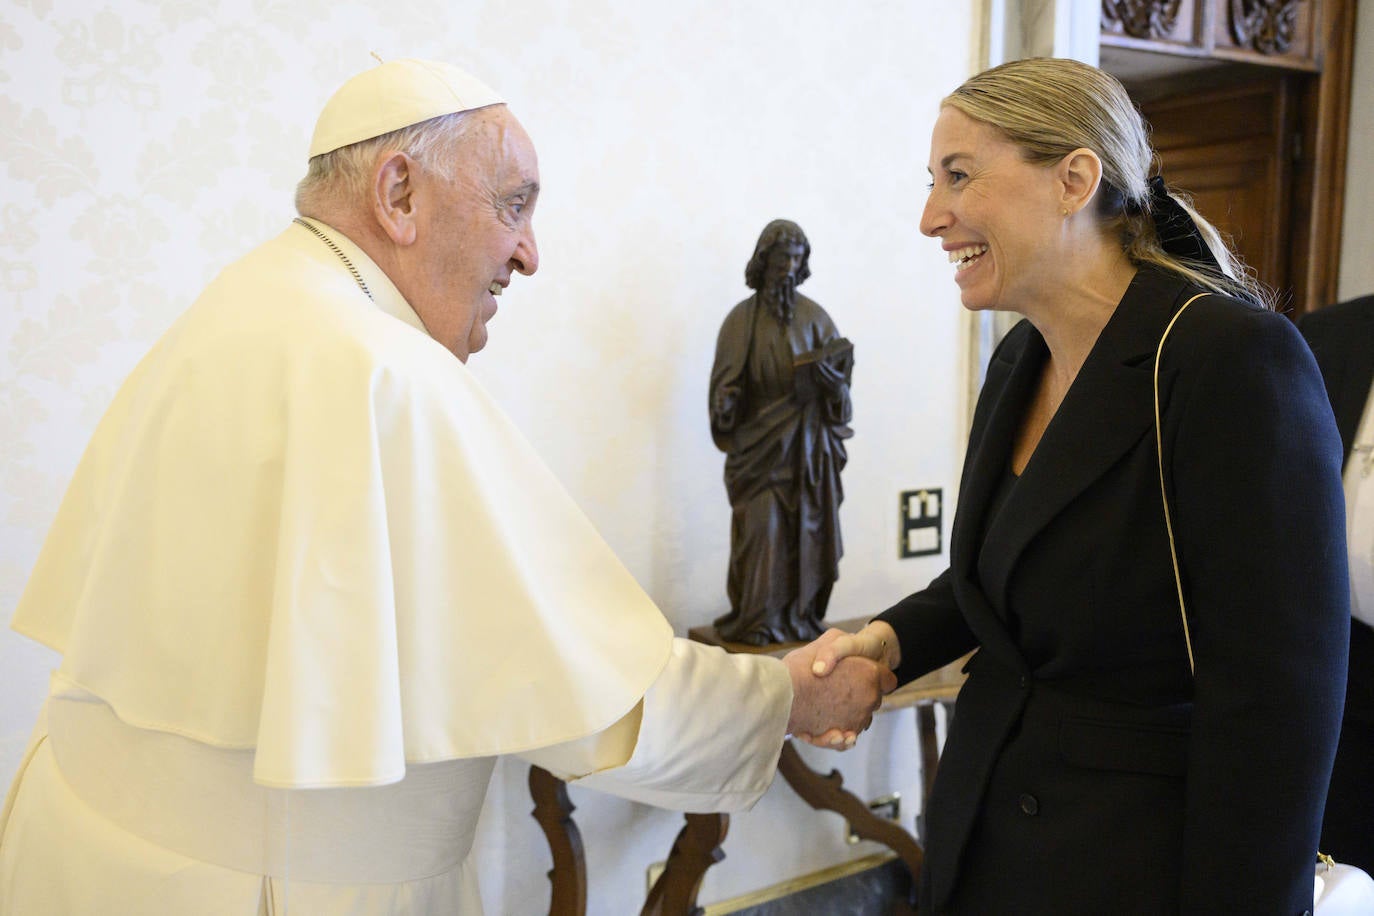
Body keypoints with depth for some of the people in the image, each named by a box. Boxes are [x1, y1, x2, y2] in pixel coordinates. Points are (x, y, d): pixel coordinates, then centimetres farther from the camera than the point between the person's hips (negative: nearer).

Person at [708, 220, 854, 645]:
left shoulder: (814, 316, 9)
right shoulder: (742, 318, 1)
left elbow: (837, 371, 3)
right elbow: (727, 380, -3)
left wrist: (833, 363, -19)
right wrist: (725, 408, -21)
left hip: (809, 443, 3)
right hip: (760, 442, -3)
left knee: (807, 529, 4)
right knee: (760, 530, -6)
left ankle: (800, 617, 15)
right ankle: (756, 622, 4)